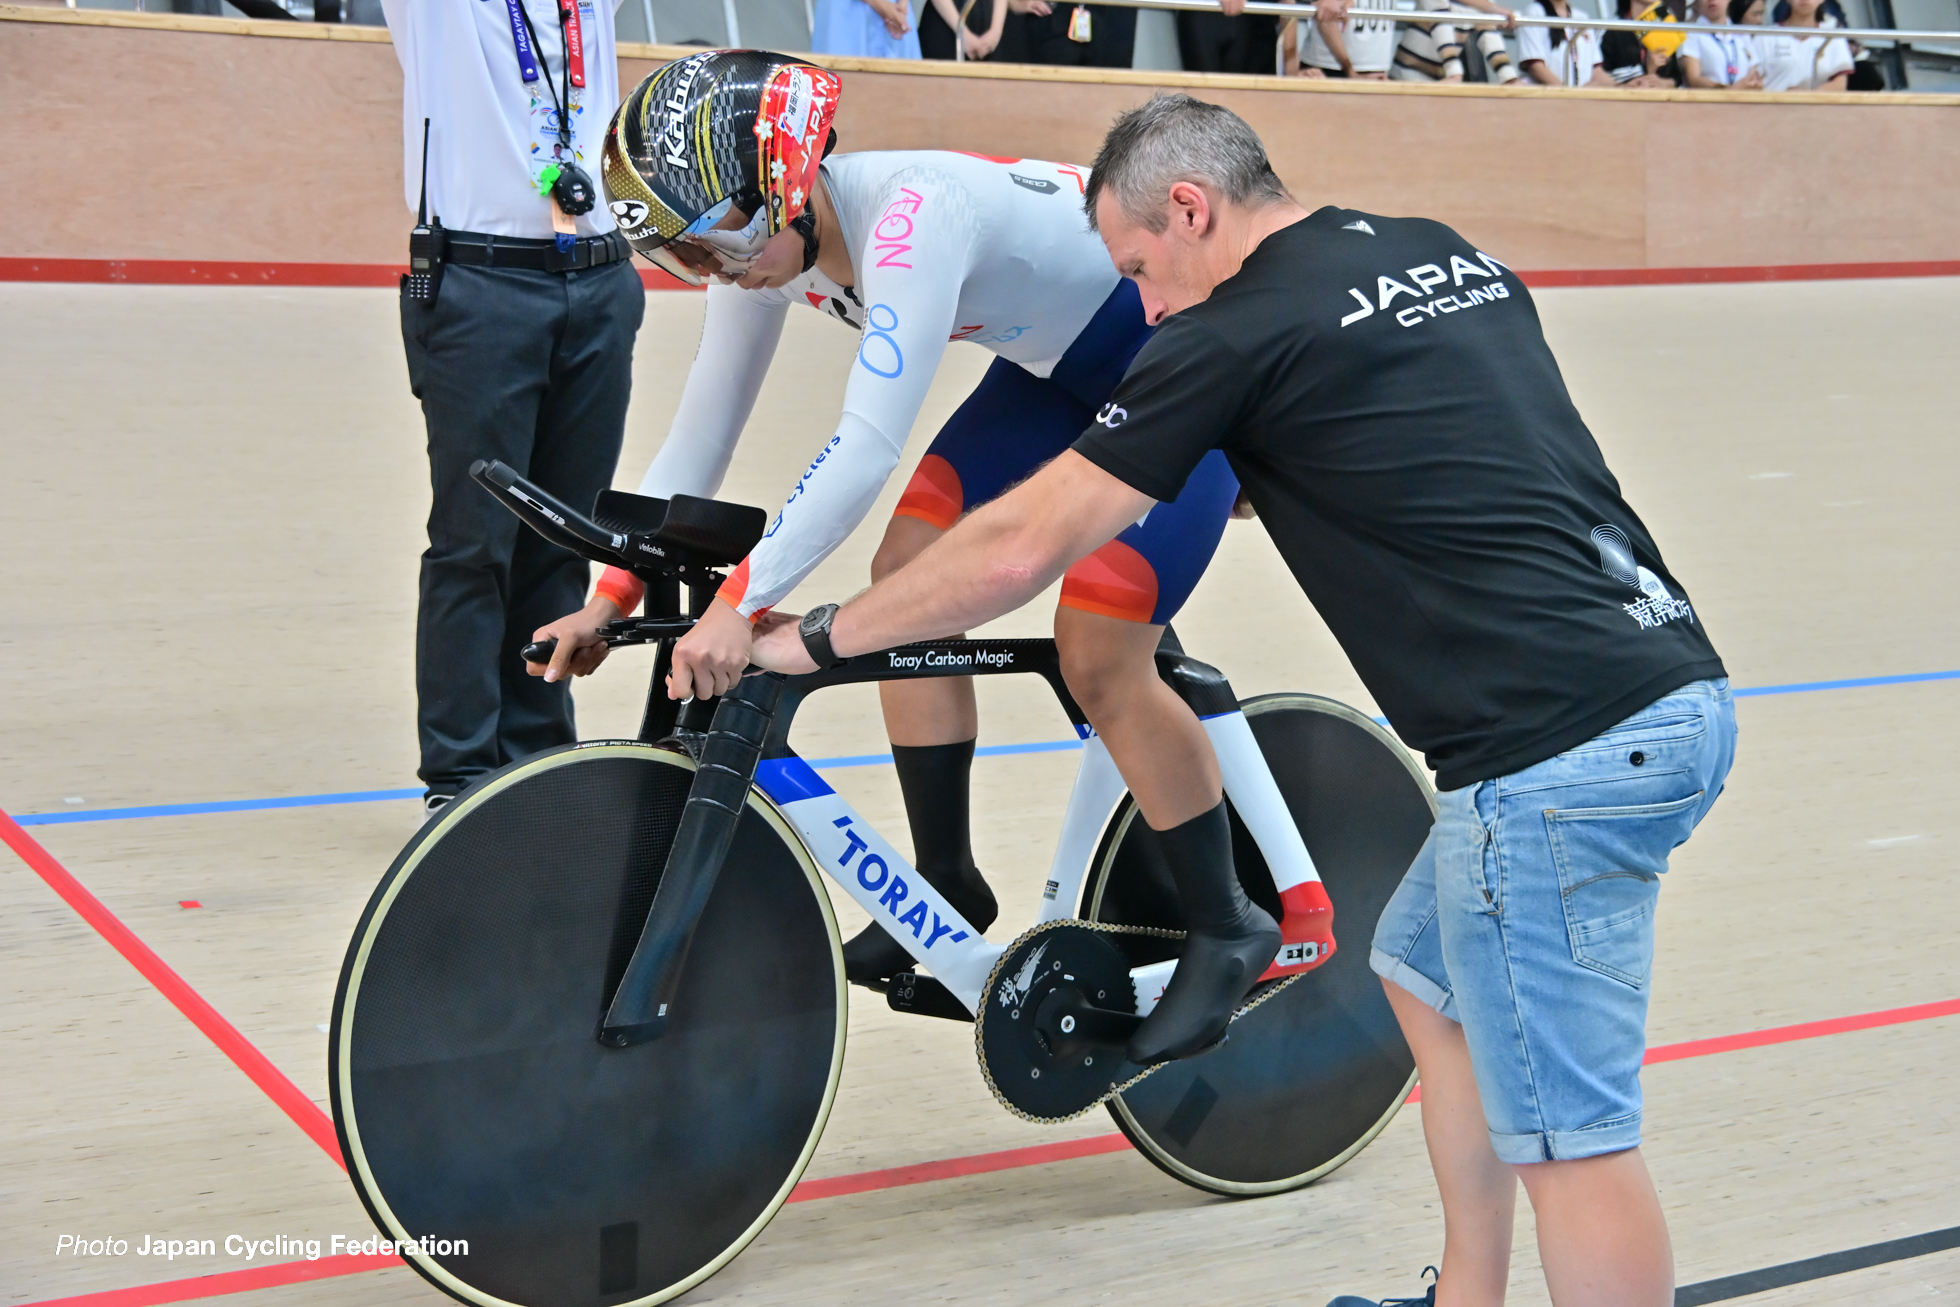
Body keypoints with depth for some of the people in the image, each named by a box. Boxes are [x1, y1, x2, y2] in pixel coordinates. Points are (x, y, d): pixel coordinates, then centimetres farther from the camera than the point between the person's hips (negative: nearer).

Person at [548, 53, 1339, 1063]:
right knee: (906, 575, -4)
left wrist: (742, 604, -46)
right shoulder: (762, 238, -9)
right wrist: (614, 595, -6)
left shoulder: (911, 210, -35)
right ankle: (947, 886, 10)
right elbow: (703, 425, -1)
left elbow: (870, 442, -43)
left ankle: (1232, 928, 4)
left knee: (1097, 659, -15)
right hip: (1062, 366, 8)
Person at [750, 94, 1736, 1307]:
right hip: (1680, 696, 9)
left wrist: (814, 637, 11)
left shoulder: (1240, 330, -6)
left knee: (1570, 1140, -1)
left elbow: (1018, 550, -2)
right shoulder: (1454, 256, 16)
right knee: (1430, 979, 25)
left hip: (1559, 759, -9)